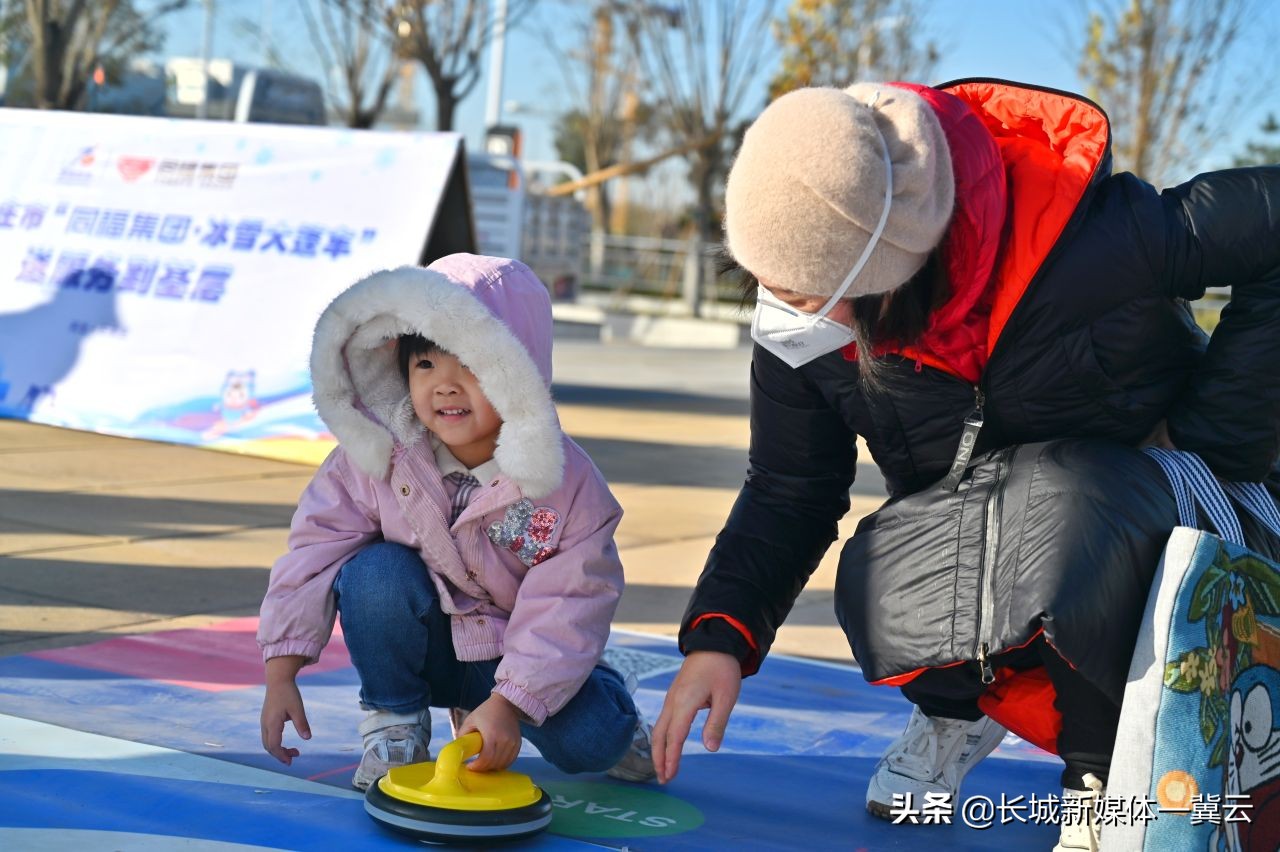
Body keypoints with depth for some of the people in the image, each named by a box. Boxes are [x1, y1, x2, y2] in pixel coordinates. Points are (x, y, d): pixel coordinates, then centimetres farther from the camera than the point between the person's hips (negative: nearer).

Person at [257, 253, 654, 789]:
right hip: (425, 647, 1)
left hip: (513, 656, -1)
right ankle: (393, 723, -6)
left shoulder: (569, 483, -22)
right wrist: (281, 674, -20)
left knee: (591, 743, -23)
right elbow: (315, 549, -13)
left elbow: (566, 609, -23)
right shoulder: (376, 457, -17)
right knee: (376, 571, -28)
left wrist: (508, 704, -33)